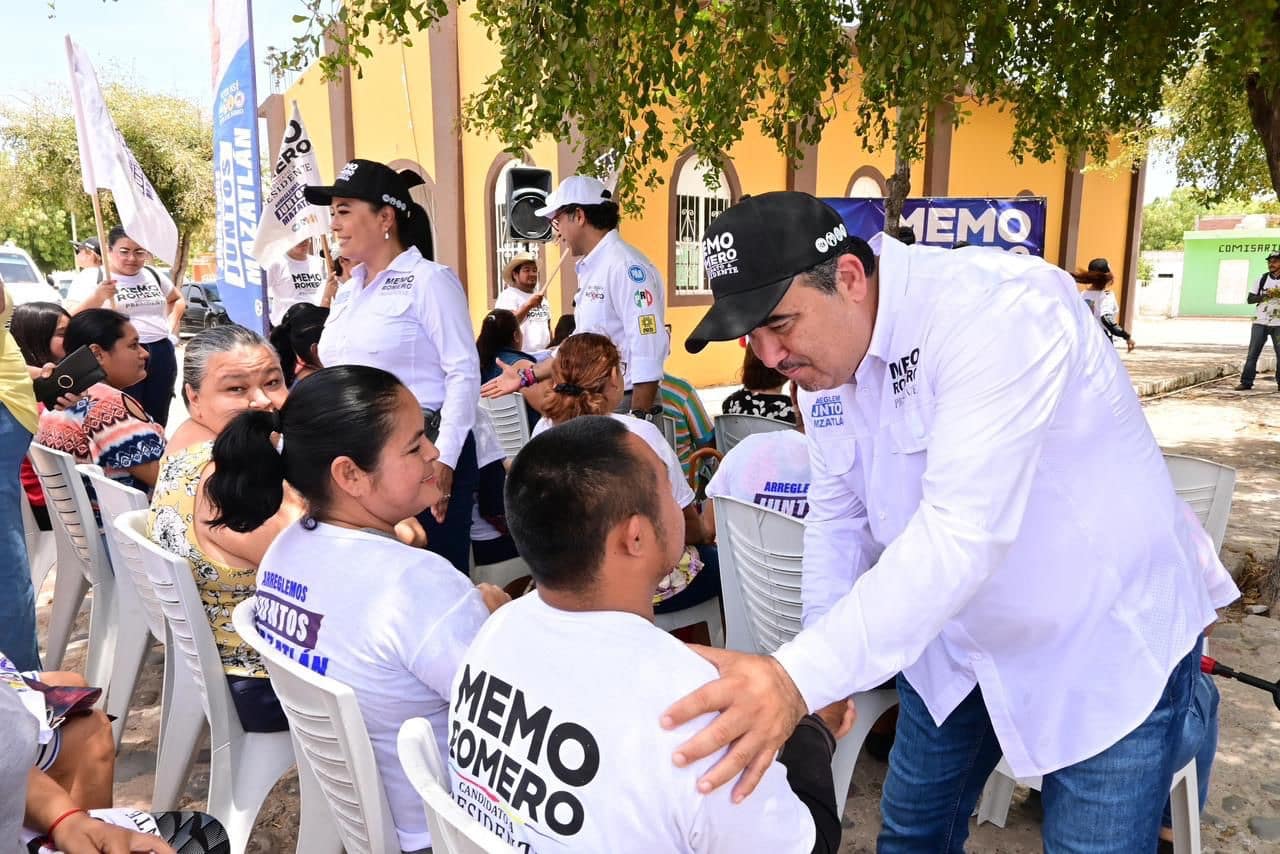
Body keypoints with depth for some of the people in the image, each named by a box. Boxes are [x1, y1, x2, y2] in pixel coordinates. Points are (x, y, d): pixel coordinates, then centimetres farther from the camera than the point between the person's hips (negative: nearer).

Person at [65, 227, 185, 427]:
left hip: (161, 355, 5)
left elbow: (178, 300, 31)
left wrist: (171, 329, 16)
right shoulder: (91, 278, -3)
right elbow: (72, 319, -14)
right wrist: (97, 297, -30)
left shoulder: (153, 274, 13)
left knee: (157, 425, 10)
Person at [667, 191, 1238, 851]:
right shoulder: (821, 354, -6)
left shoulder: (1001, 308, -30)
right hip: (954, 640, 7)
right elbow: (837, 517, 3)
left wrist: (800, 678, -44)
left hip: (1107, 643, -6)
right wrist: (816, 666, -5)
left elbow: (963, 532, -39)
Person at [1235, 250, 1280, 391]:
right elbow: (1250, 298, 6)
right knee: (1252, 353, -1)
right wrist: (1265, 296, -10)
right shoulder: (1263, 279, 9)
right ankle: (1246, 382, 1)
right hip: (1260, 322, 1)